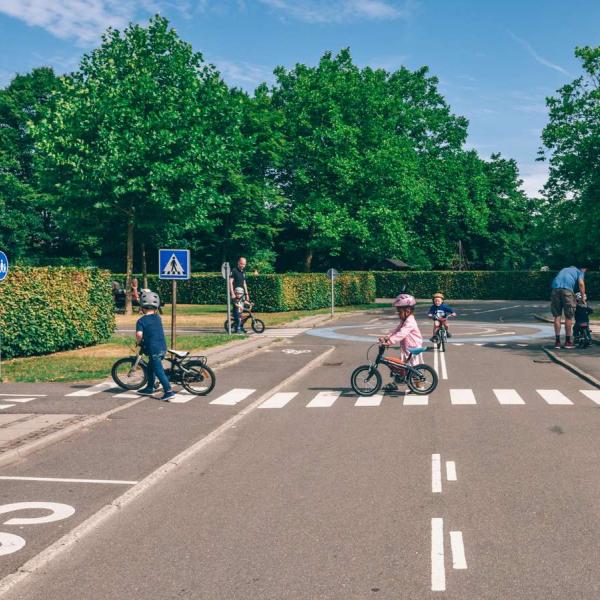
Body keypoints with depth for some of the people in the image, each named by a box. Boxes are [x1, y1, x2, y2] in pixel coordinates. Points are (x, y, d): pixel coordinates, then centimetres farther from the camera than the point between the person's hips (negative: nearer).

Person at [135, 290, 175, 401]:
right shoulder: (158, 318, 8)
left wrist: (139, 342, -4)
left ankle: (168, 391, -10)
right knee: (151, 367, 25)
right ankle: (150, 388, 36)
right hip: (162, 347, 7)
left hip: (153, 350, -7)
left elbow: (139, 334, -24)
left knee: (159, 371, -4)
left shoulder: (141, 321, -10)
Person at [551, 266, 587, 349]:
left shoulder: (564, 270, 36)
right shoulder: (580, 271, 21)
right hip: (567, 289, -4)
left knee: (557, 316, 8)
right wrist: (583, 297, 9)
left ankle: (557, 341, 8)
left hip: (555, 288, 4)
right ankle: (568, 342, 12)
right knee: (568, 317, 6)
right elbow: (581, 283, 3)